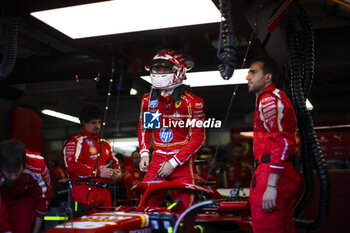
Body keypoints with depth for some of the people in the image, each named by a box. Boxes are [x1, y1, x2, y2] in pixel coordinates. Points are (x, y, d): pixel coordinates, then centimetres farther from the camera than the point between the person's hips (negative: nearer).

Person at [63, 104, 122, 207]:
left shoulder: (105, 143, 24)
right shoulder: (76, 141, -2)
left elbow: (114, 161, 30)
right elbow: (72, 165, -14)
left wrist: (117, 173, 6)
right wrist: (98, 172, -16)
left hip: (104, 191, 7)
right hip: (85, 191, -7)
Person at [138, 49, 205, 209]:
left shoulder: (191, 101, -7)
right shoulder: (148, 99, 9)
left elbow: (198, 137, -8)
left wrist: (173, 163, -11)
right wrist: (144, 153, 8)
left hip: (182, 164, -4)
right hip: (157, 160, 4)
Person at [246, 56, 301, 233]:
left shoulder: (268, 99, -9)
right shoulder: (277, 97, 24)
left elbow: (281, 143, -20)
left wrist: (271, 186, -24)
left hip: (271, 174, -11)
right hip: (287, 174, 11)